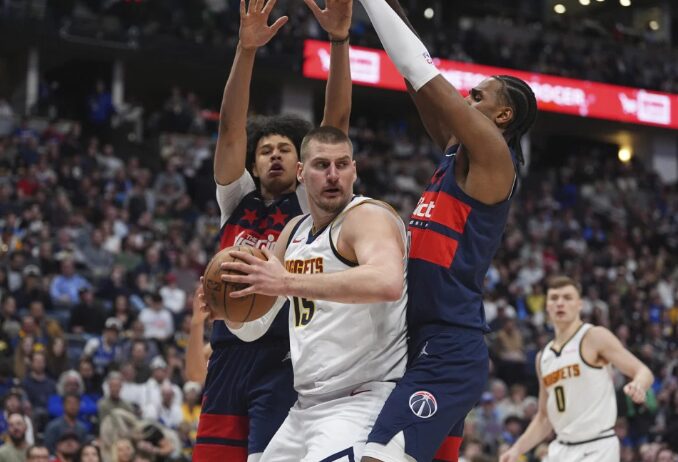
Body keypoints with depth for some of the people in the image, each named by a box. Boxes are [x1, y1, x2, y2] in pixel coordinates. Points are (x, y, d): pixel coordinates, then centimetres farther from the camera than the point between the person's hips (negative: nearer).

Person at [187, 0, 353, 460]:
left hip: (284, 358, -4)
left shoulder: (311, 204, 6)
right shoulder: (237, 199, 13)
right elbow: (231, 128, -1)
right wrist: (246, 49, -15)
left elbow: (337, 122, -5)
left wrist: (340, 42, -17)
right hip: (230, 354, 4)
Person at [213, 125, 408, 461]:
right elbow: (253, 328, 20)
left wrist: (288, 283, -34)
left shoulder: (368, 216, -11)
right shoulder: (294, 232, 13)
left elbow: (388, 283, -35)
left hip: (364, 399, -9)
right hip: (308, 405, 9)